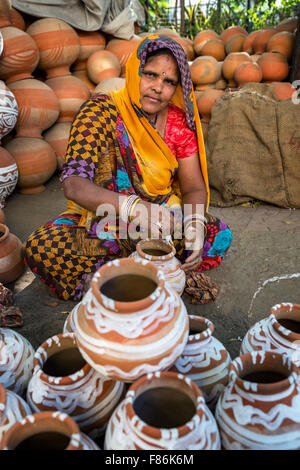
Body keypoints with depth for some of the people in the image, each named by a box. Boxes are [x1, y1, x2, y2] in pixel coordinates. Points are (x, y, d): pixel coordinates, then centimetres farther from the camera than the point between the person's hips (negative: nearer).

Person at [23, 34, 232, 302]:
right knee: (39, 250, -28)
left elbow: (194, 187, -1)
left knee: (219, 235, -19)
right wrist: (133, 207, -43)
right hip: (100, 220, -2)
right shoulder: (100, 111, -14)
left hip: (164, 219, 3)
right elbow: (73, 184, -26)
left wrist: (195, 223, -25)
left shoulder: (179, 122, -3)